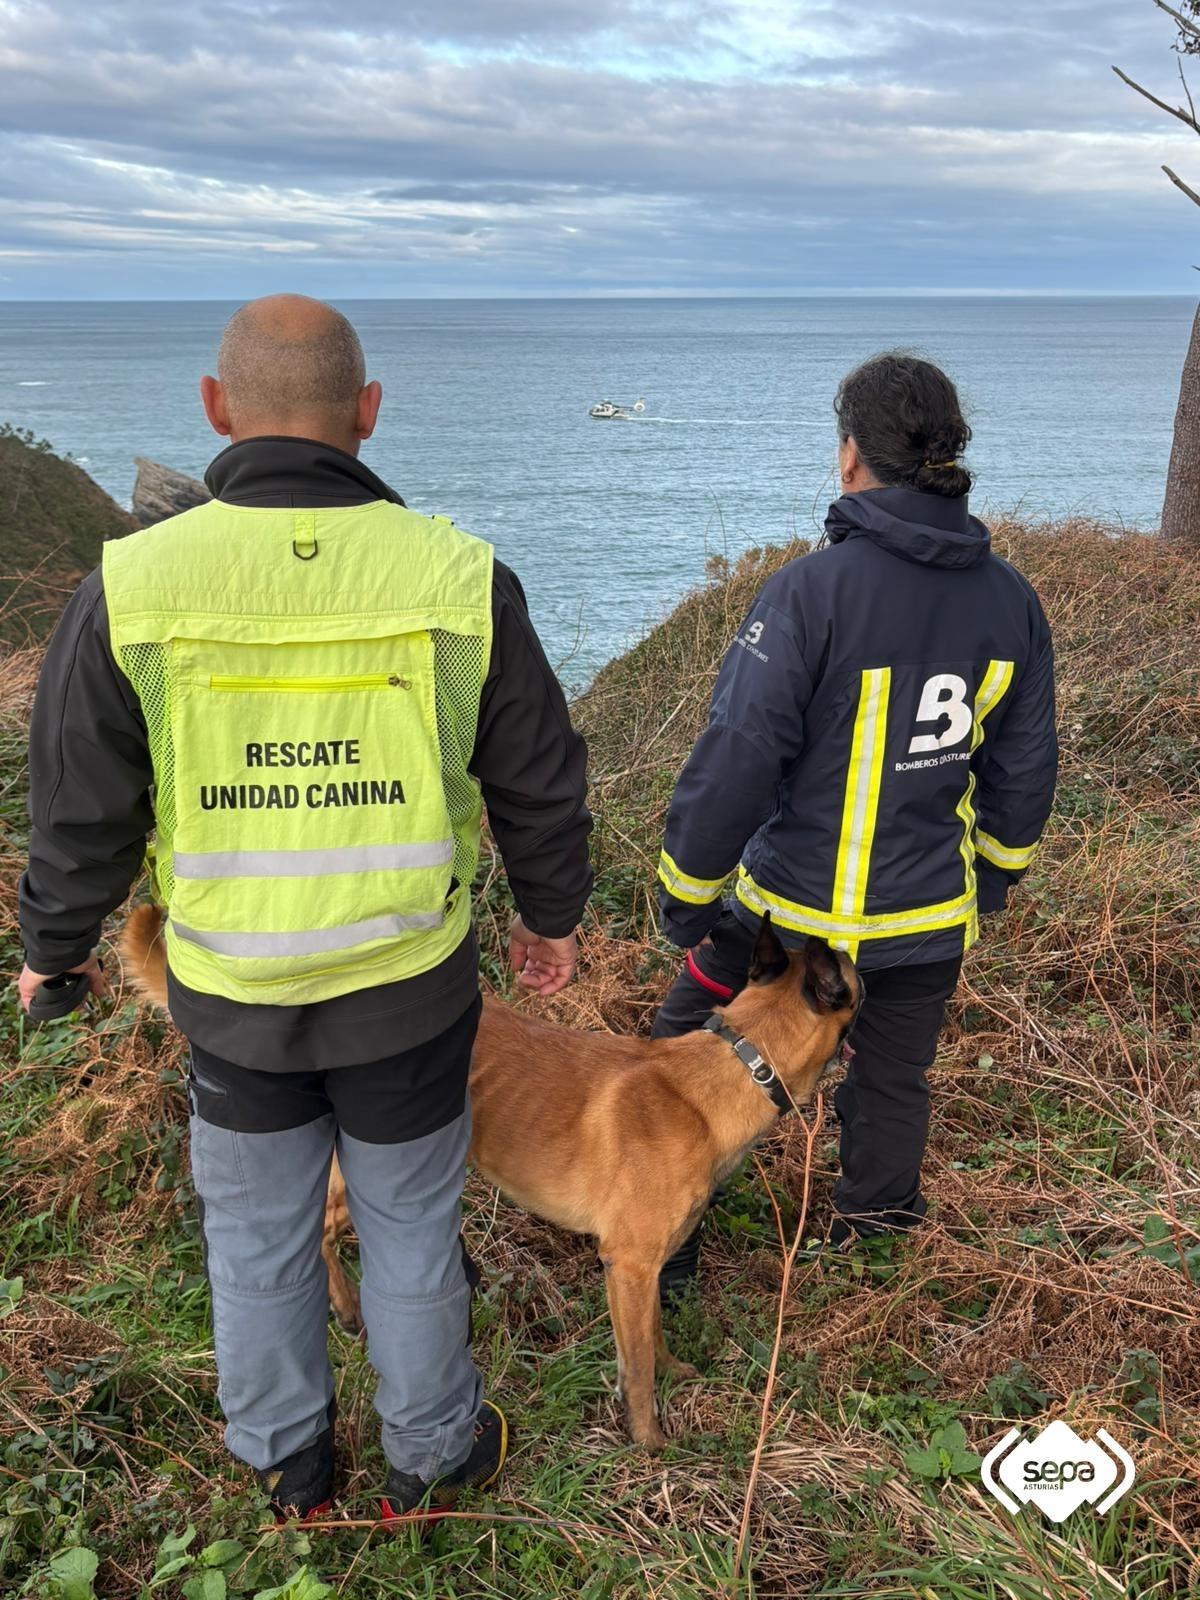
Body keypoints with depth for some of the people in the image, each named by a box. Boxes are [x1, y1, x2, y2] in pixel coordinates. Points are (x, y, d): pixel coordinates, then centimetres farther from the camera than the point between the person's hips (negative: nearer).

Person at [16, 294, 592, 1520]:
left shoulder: (133, 586, -16)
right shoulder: (458, 577, -15)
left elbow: (81, 814, -6)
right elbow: (539, 784, -4)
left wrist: (53, 947, 13)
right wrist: (553, 913, 14)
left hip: (234, 996, 1)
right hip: (410, 988, 0)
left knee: (257, 1234, 23)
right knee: (410, 1228, 21)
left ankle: (286, 1462, 46)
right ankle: (430, 1453, 43)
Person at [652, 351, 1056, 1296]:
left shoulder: (812, 589, -21)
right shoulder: (1009, 599, -2)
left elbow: (735, 762, -20)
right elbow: (1024, 769, 7)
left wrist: (687, 900, -8)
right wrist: (994, 879, 23)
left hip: (794, 906, -4)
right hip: (929, 914, 5)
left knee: (687, 1048, 18)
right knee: (894, 1081, 23)